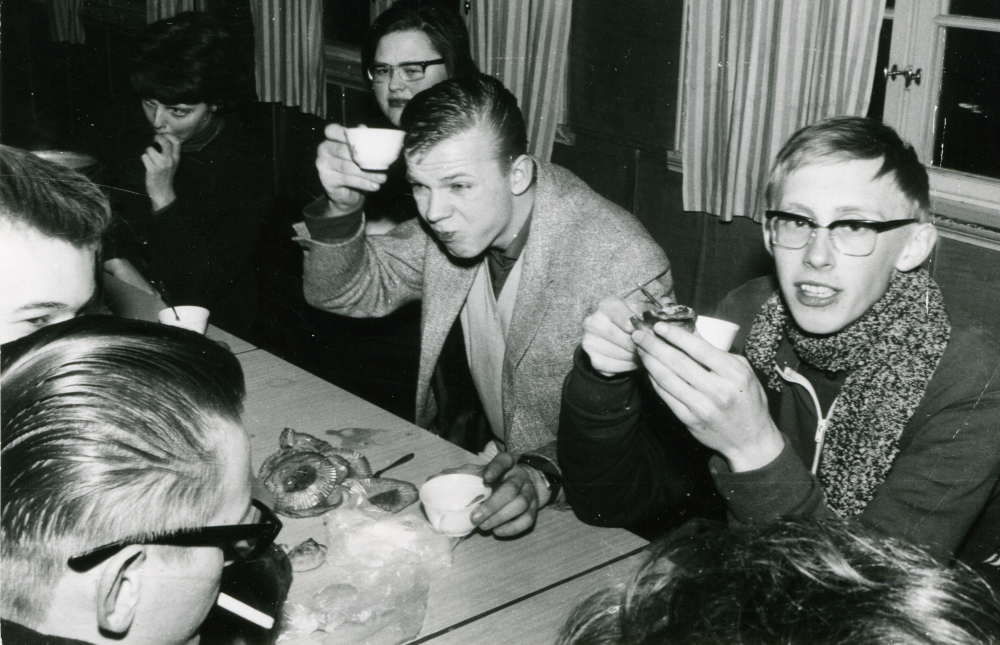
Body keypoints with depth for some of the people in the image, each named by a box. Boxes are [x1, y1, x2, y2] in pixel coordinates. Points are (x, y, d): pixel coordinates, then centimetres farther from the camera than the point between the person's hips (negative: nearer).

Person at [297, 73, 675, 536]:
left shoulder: (624, 266, -26)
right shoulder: (457, 219, -6)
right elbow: (344, 292, 4)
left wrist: (546, 474, -38)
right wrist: (340, 207, -16)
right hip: (494, 462, 5)